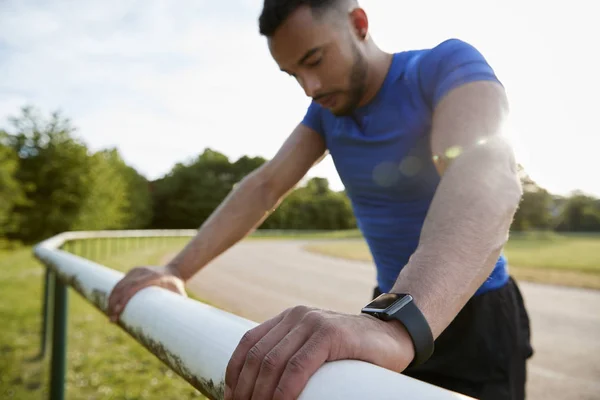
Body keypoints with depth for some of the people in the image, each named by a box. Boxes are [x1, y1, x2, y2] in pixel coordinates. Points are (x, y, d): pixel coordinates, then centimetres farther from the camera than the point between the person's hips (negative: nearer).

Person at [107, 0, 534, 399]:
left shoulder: (448, 65, -21)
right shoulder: (327, 107, 0)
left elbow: (488, 174, -40)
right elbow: (264, 187, -4)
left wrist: (396, 325, -57)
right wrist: (177, 271, -14)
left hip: (476, 318, -5)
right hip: (398, 303, 5)